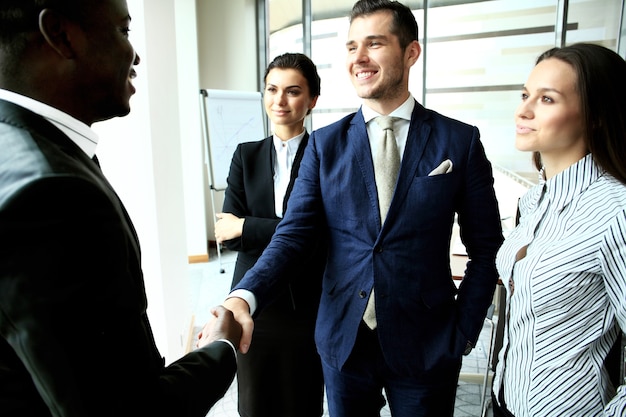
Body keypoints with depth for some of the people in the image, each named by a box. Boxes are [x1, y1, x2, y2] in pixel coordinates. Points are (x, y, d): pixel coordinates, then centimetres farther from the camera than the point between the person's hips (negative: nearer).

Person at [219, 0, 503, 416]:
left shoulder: (460, 140, -5)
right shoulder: (325, 144, -1)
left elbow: (486, 248, 0)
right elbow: (292, 234, -8)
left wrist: (463, 332, -4)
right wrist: (245, 296, -23)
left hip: (426, 346, -1)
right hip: (343, 341, 2)